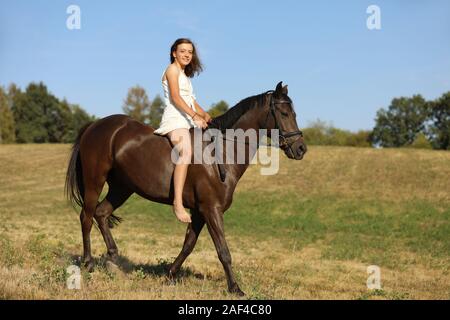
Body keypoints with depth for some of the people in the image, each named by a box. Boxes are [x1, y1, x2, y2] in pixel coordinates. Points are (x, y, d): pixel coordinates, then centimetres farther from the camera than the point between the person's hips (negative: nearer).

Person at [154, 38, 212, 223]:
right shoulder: (172, 70, -2)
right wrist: (195, 116, -25)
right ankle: (178, 202, -44)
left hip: (187, 120, 10)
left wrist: (204, 114, 5)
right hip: (174, 119, -10)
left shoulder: (184, 74, 26)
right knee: (186, 151, -33)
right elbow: (175, 98, -15)